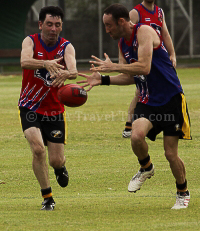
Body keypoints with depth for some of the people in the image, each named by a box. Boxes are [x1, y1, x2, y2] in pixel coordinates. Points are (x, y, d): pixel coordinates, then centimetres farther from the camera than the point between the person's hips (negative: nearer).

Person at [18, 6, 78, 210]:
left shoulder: (66, 47, -7)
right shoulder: (30, 41, -9)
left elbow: (73, 71, -27)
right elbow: (24, 62, -32)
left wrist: (66, 74, -52)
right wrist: (46, 64, -52)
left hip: (54, 110, 1)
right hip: (29, 108, -1)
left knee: (56, 161, -1)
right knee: (38, 149, -22)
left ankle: (60, 167, 38)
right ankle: (47, 197, -6)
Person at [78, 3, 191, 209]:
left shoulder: (144, 32, -16)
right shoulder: (122, 44, 10)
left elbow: (144, 68, -26)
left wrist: (112, 67, -21)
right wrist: (103, 80, 4)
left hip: (171, 99, -6)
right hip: (147, 100, 6)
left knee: (171, 153, -3)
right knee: (136, 136, -24)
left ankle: (183, 192, 22)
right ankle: (146, 169, 7)